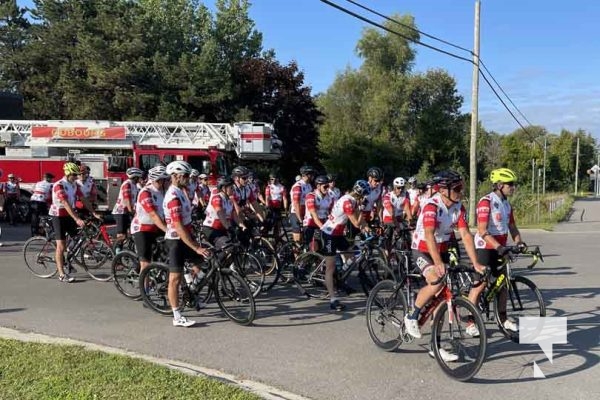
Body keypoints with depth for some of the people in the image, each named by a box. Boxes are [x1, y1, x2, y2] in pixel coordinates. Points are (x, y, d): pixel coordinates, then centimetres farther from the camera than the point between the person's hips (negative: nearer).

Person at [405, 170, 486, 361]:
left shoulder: (459, 208, -5)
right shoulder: (432, 206, -24)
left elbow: (466, 235, -10)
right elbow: (429, 235, -37)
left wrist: (476, 263, -20)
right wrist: (438, 263, -48)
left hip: (442, 251, 7)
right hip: (423, 251, -6)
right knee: (437, 281, -33)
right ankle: (412, 318, -10)